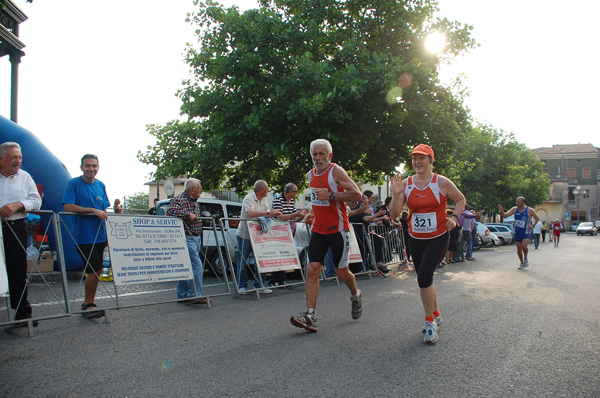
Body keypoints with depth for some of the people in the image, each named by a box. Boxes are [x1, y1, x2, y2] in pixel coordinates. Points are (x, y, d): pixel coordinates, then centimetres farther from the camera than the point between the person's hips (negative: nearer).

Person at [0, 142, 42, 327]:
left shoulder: (25, 177, 12)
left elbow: (36, 201, 6)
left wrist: (18, 204, -13)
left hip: (16, 227, 1)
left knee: (18, 270, 3)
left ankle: (22, 312, 9)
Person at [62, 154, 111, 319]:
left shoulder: (101, 185, 12)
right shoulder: (73, 183, -5)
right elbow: (67, 207, -15)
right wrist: (92, 210, -21)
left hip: (100, 235, 6)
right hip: (84, 235, -6)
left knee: (96, 270, 11)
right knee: (94, 270, -8)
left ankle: (88, 303, 24)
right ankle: (89, 304, 8)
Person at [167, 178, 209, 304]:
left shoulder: (195, 202, 18)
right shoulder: (180, 199, -9)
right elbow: (170, 211, -25)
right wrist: (188, 214, -24)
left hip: (196, 238, 9)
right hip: (187, 238, -9)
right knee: (197, 266, -13)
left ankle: (182, 295, 19)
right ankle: (195, 295, -8)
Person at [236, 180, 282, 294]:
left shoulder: (264, 199, 9)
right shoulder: (249, 198, -16)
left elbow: (268, 214, 11)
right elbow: (251, 213, -33)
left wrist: (275, 213, -9)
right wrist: (268, 213, -32)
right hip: (245, 234, -7)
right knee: (242, 262, 2)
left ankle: (259, 285, 11)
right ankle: (242, 286, 11)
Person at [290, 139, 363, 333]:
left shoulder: (336, 171, -12)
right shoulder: (310, 175, 10)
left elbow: (357, 194, -19)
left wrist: (330, 196, -24)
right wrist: (312, 213, 10)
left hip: (338, 229, -5)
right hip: (318, 229, 5)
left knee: (342, 273, 6)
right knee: (312, 269, -9)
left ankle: (356, 295, 38)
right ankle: (310, 316, -8)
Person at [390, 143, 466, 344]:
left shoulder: (442, 182, -8)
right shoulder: (405, 184, -2)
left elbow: (461, 200, 8)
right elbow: (394, 214, -6)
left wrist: (454, 217, -8)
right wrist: (396, 194, -22)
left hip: (438, 238, -4)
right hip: (415, 239, 4)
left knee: (424, 277, -18)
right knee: (424, 279, 13)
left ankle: (430, 322, 0)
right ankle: (436, 314, 37)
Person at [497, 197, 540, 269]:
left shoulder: (530, 210, -8)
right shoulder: (514, 209, -1)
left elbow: (537, 219, 5)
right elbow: (505, 215, -3)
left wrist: (532, 225, -11)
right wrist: (501, 211, -24)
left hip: (526, 233, -3)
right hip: (517, 232, 3)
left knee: (524, 246, -22)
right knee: (519, 248, 9)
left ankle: (525, 258, 6)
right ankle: (522, 263, 28)